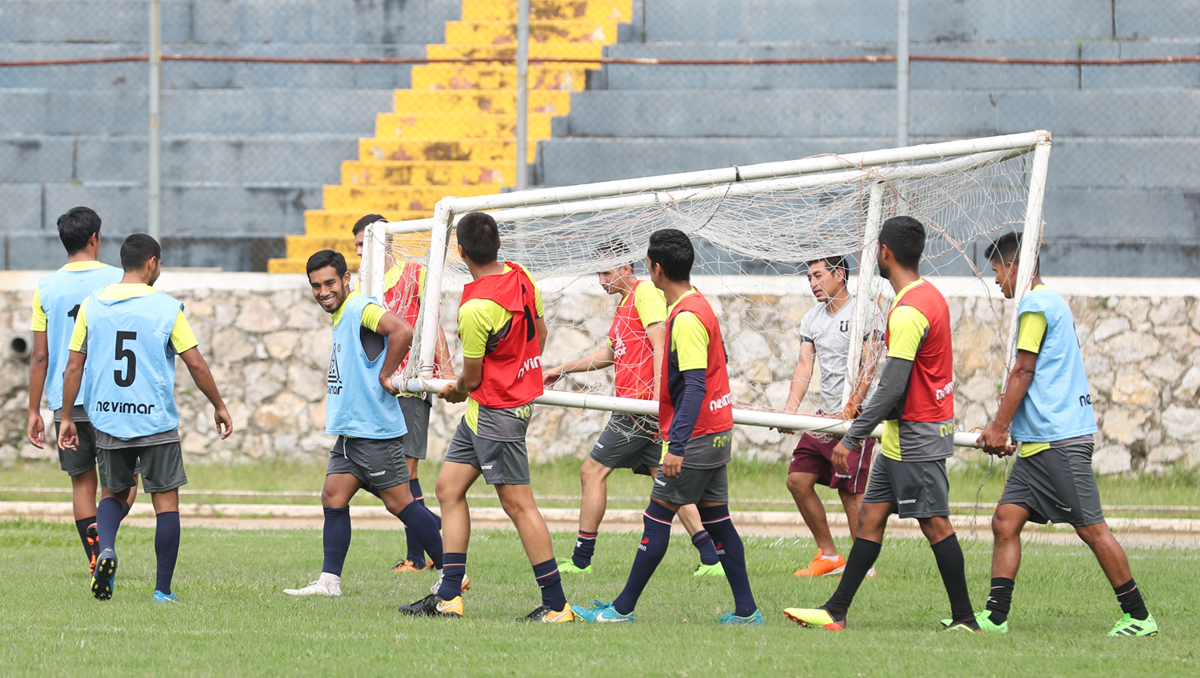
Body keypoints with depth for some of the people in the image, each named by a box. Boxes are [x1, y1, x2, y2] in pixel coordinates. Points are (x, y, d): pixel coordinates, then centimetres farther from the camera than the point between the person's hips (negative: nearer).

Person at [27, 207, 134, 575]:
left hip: (65, 403, 2)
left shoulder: (46, 289, 3)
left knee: (82, 482, 9)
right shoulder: (117, 281, -3)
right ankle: (103, 536, -17)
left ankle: (96, 562, 0)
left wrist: (34, 412, 9)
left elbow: (40, 357, 4)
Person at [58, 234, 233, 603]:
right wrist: (219, 407, 8)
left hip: (108, 420, 3)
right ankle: (163, 590, 6)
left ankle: (106, 548, -8)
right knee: (166, 501, 6)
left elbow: (74, 367, 3)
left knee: (114, 493, 21)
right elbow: (196, 365, -5)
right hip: (157, 422, -3)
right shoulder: (166, 307, -7)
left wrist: (66, 417, 12)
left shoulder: (92, 305, 2)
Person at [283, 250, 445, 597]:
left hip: (376, 432, -10)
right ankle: (329, 580, 4)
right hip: (349, 432, 10)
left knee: (399, 504, -5)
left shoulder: (360, 308, -15)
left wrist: (385, 376, -23)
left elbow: (402, 331, -31)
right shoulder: (340, 316, 16)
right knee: (333, 499, 4)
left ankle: (451, 572, 4)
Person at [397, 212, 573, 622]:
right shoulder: (520, 277, 1)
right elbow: (539, 331, 15)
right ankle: (449, 597, 11)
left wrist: (456, 392, 9)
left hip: (494, 410, -10)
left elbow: (472, 378, -13)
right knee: (449, 487, 12)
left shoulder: (476, 308, -24)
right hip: (521, 394, 10)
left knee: (517, 504, -5)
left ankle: (556, 604, -1)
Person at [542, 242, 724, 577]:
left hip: (641, 406, -10)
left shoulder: (646, 293, -8)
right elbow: (610, 353, 36)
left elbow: (661, 347, -17)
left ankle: (581, 560, 2)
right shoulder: (625, 302, 22)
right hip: (637, 407, 10)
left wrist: (658, 398, -24)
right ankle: (710, 559, -2)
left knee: (593, 471, -3)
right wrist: (562, 370, 39)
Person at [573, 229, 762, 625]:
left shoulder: (686, 318, -19)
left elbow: (695, 386, -25)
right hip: (717, 432, 10)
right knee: (715, 518, 11)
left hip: (696, 438, -10)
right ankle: (746, 610, 9)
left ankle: (623, 608, 1)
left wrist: (677, 446, -29)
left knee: (657, 518, -4)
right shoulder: (697, 303, 11)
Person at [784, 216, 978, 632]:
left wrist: (852, 438, -21)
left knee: (934, 524, -6)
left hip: (915, 437, -10)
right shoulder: (930, 295, 11)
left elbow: (893, 387, -24)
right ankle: (836, 612, 11)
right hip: (903, 438, 10)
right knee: (870, 516, 10)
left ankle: (964, 619, -2)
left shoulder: (908, 312, -21)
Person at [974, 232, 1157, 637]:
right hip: (1038, 442, 10)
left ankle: (1139, 617, -3)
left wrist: (999, 428, -10)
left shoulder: (1036, 304, -10)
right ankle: (995, 616, 1)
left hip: (1059, 440, -10)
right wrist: (1010, 432, 23)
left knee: (1091, 528, -6)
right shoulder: (1053, 302, 20)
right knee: (1005, 521, 4)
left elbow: (1023, 372, -14)